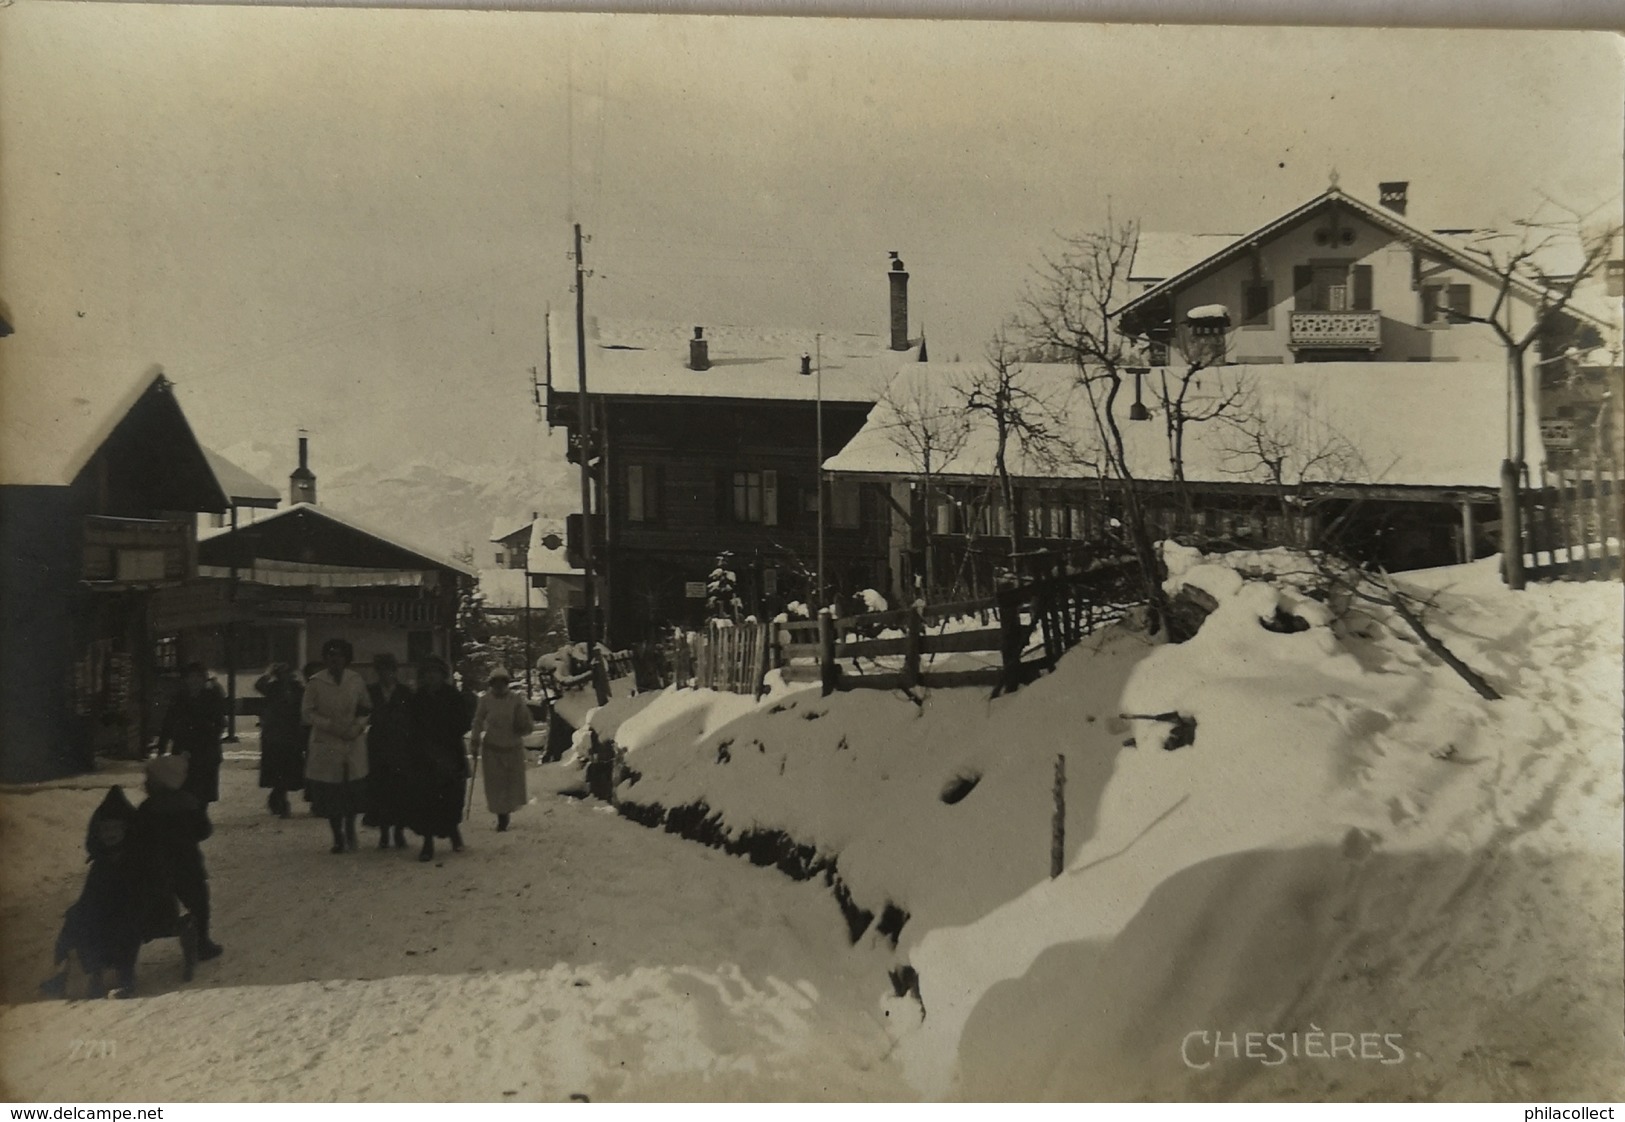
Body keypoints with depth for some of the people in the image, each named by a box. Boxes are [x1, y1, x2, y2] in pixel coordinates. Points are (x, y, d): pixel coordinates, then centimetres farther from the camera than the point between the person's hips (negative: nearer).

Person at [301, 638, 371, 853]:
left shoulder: (356, 680, 3)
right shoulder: (315, 682, -3)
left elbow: (365, 708, 11)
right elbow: (307, 713, -2)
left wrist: (358, 725, -8)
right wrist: (331, 725, -13)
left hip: (353, 744, 1)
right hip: (326, 745, -1)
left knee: (354, 791, 1)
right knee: (330, 793, 4)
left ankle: (350, 831, 25)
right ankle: (338, 837, 21)